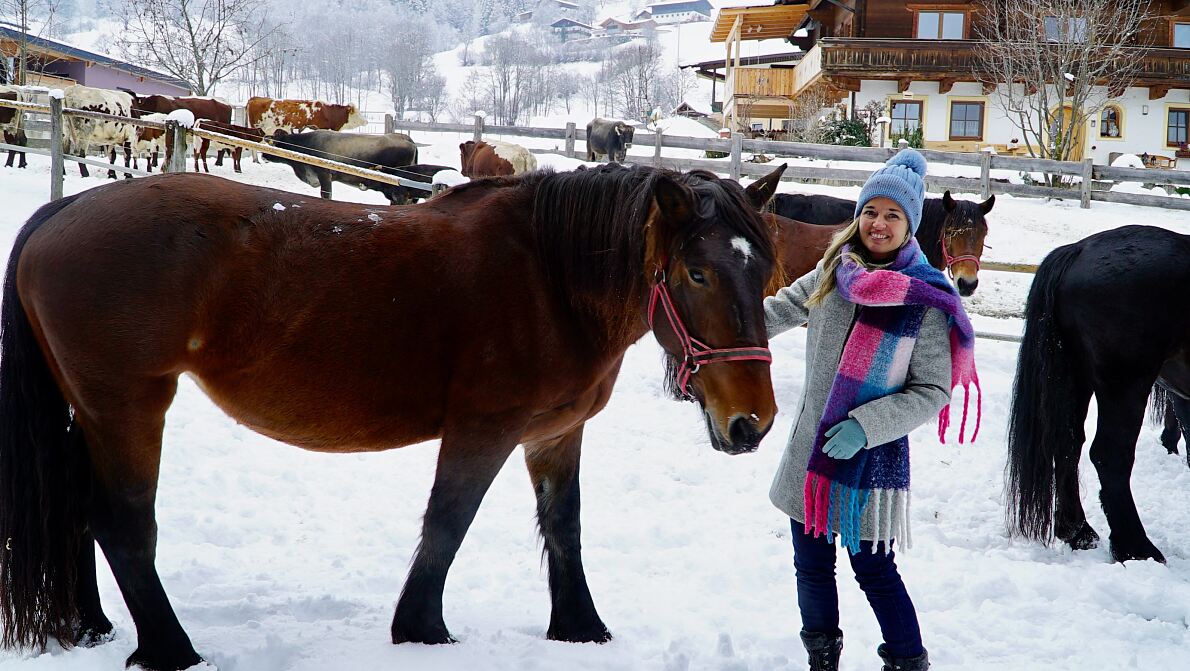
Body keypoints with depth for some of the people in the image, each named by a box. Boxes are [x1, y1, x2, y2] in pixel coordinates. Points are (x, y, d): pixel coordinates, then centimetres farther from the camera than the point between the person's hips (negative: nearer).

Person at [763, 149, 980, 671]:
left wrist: (867, 426, -23)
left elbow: (934, 392, -13)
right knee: (811, 563, 16)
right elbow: (779, 311, 15)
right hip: (810, 446, 5)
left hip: (872, 456, -5)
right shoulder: (833, 272, 0)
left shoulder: (925, 301, -13)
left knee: (874, 569, 1)